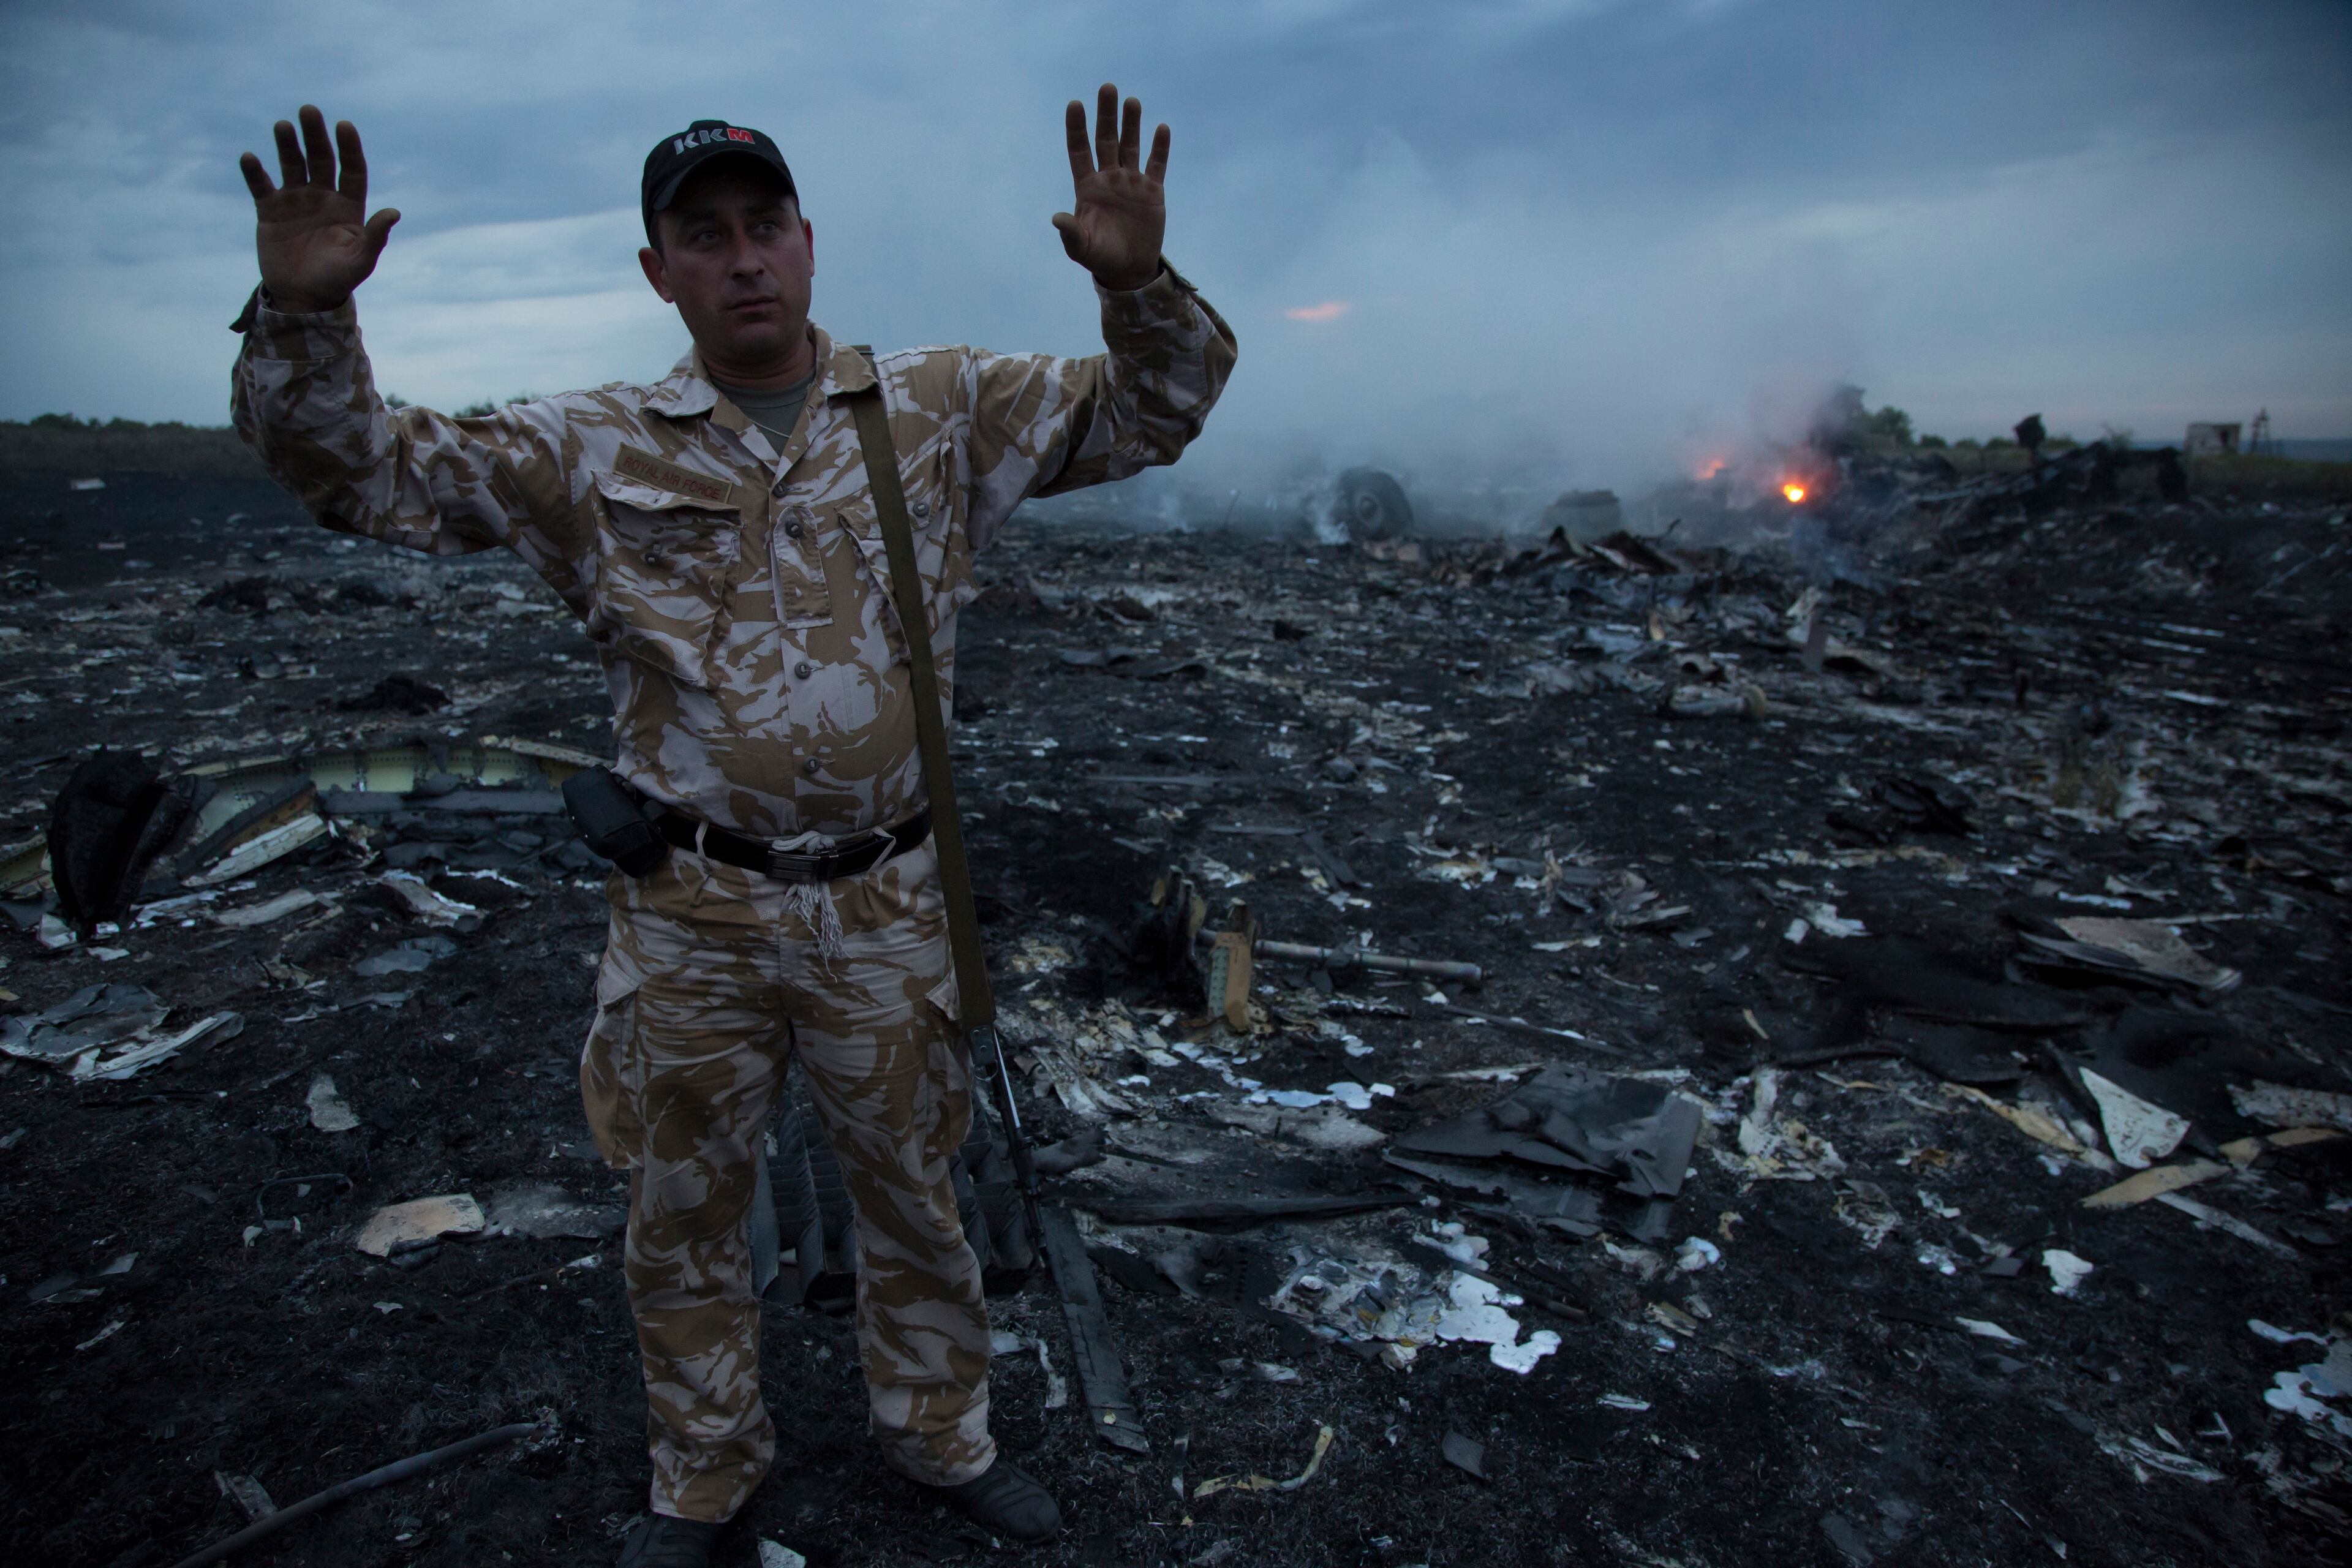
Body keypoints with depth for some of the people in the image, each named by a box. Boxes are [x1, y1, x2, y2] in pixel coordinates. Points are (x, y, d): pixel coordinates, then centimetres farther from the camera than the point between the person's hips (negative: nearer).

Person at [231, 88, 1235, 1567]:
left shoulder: (939, 408, 0)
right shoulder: (593, 450, 0)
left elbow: (1149, 409, 0)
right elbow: (364, 471, 1)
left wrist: (1140, 281, -19)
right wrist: (304, 315, -17)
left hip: (884, 904, 0)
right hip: (691, 911, 1)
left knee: (912, 1189, 19)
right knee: (685, 1214, 18)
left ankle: (938, 1430, 45)